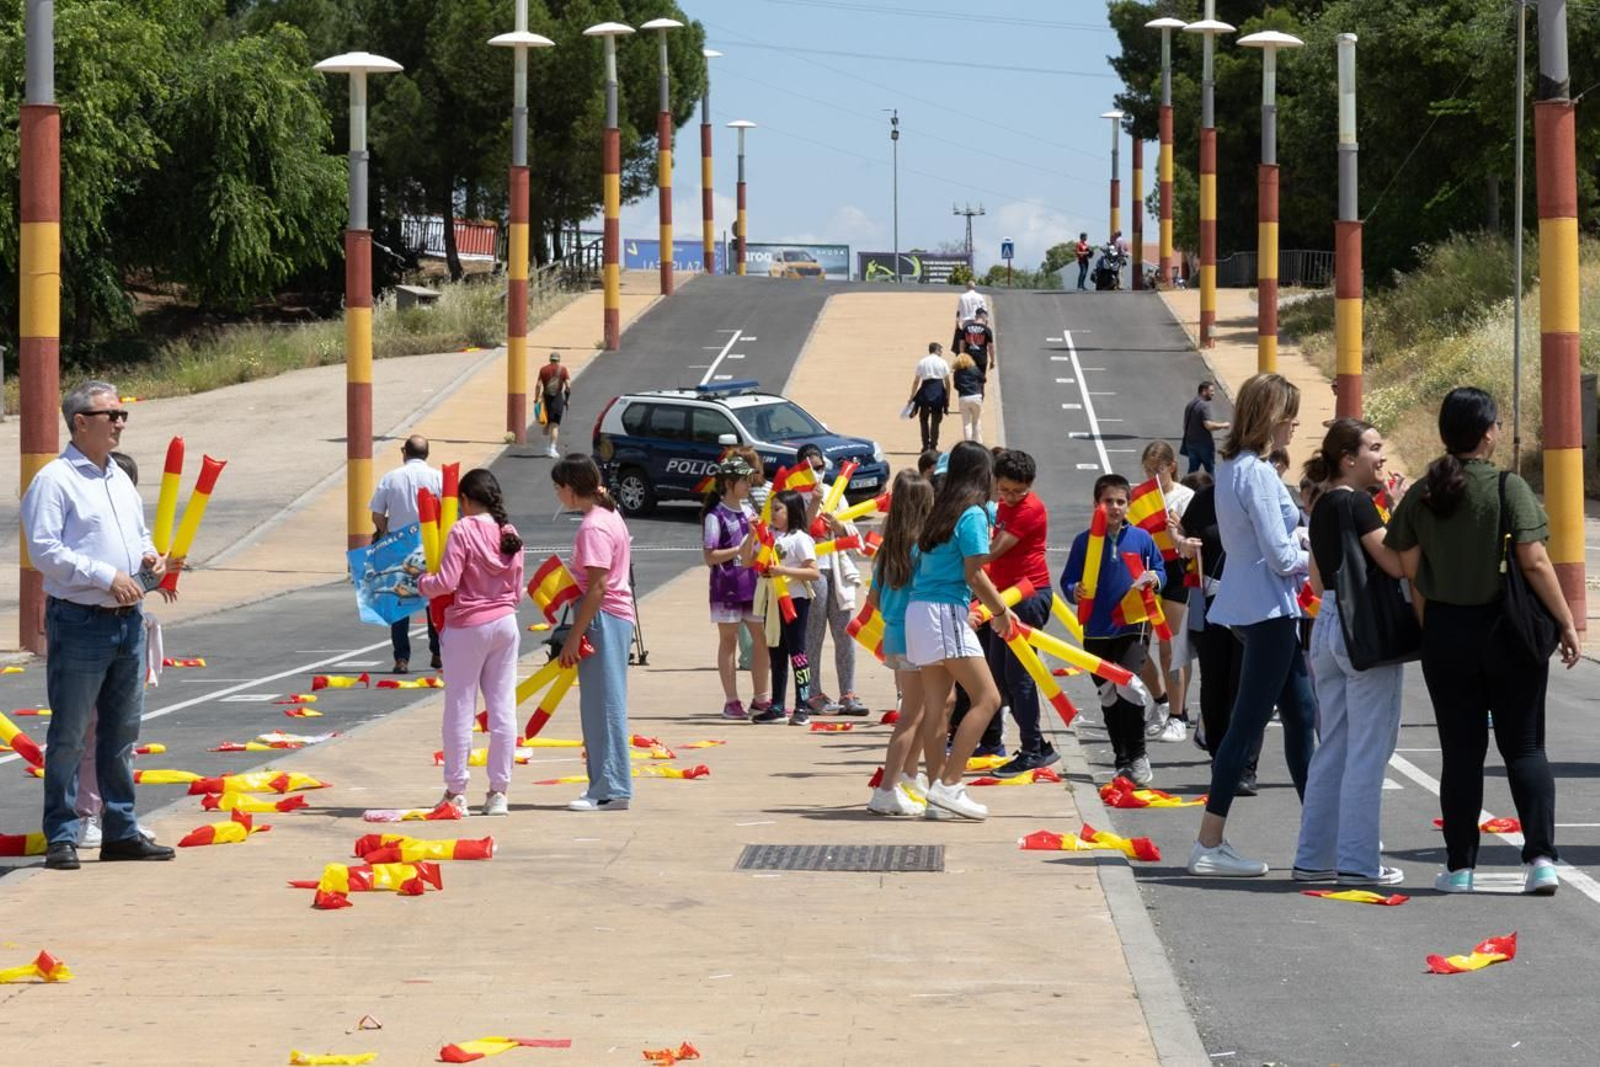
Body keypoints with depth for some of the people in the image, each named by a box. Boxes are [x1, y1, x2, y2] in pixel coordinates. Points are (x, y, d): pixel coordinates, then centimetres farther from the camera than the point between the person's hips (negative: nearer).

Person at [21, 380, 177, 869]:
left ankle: (120, 831, 20)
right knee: (69, 734, -2)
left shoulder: (120, 479, 16)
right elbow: (44, 550, -16)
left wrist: (149, 556, 4)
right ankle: (61, 837, 3)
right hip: (79, 622, -8)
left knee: (122, 732, 12)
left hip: (128, 621, 8)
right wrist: (106, 576, -19)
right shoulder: (54, 480, -9)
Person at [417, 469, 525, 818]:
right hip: (505, 623, 5)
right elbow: (517, 590, 9)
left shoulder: (463, 531, -13)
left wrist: (420, 581, 0)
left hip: (467, 626, -5)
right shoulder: (510, 534, 5)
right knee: (503, 708, 7)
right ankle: (499, 791, 9)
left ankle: (456, 792, 6)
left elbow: (446, 582, -18)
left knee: (460, 709, 3)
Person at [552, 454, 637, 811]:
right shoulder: (609, 516, 14)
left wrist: (574, 636, -19)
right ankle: (605, 785, 17)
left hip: (603, 619, -10)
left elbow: (598, 587, -21)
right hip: (617, 617, 10)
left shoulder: (593, 527, -16)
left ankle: (611, 789, -5)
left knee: (603, 705, -7)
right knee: (600, 704, 13)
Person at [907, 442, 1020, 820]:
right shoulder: (973, 514, -8)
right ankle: (948, 784, -15)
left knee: (935, 704, 8)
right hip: (946, 613, -9)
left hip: (918, 610, 9)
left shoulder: (940, 510, 14)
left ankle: (937, 791, 8)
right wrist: (1000, 610, 0)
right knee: (987, 698, -9)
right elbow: (974, 575, -13)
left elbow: (921, 561, 13)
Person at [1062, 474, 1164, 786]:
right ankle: (1122, 760, 22)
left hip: (1132, 628, -2)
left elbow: (1159, 570, 10)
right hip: (1096, 631, 2)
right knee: (1109, 696, 10)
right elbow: (1068, 580, 2)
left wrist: (1154, 578, -12)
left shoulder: (1141, 538, 1)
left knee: (1128, 686, -20)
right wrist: (1075, 591, -19)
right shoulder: (1084, 541, 1)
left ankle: (1136, 757, -8)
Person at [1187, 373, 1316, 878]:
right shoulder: (1257, 473, -18)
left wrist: (1300, 551, 9)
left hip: (1254, 604, 10)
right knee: (1248, 722, -6)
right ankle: (1209, 846, -4)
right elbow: (1280, 555, -19)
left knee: (1301, 714, 15)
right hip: (1268, 607, -10)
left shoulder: (1232, 467, 11)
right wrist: (1313, 560, -2)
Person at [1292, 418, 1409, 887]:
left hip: (1326, 625, 9)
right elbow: (1396, 564, -21)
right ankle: (1358, 861, -2)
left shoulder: (1322, 506, 13)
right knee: (1367, 751, -3)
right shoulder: (1357, 503, -14)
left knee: (1331, 749, 13)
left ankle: (1314, 858, 15)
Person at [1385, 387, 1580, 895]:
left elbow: (1409, 568, 0)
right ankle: (1540, 857, -5)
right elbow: (1534, 561, -16)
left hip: (1445, 635, 3)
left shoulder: (1421, 495, 0)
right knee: (1524, 747, 6)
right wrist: (1566, 623, -9)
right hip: (1508, 633, -2)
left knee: (1460, 752, 9)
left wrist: (1428, 624, 12)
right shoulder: (1508, 487, -11)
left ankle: (1459, 867, 9)